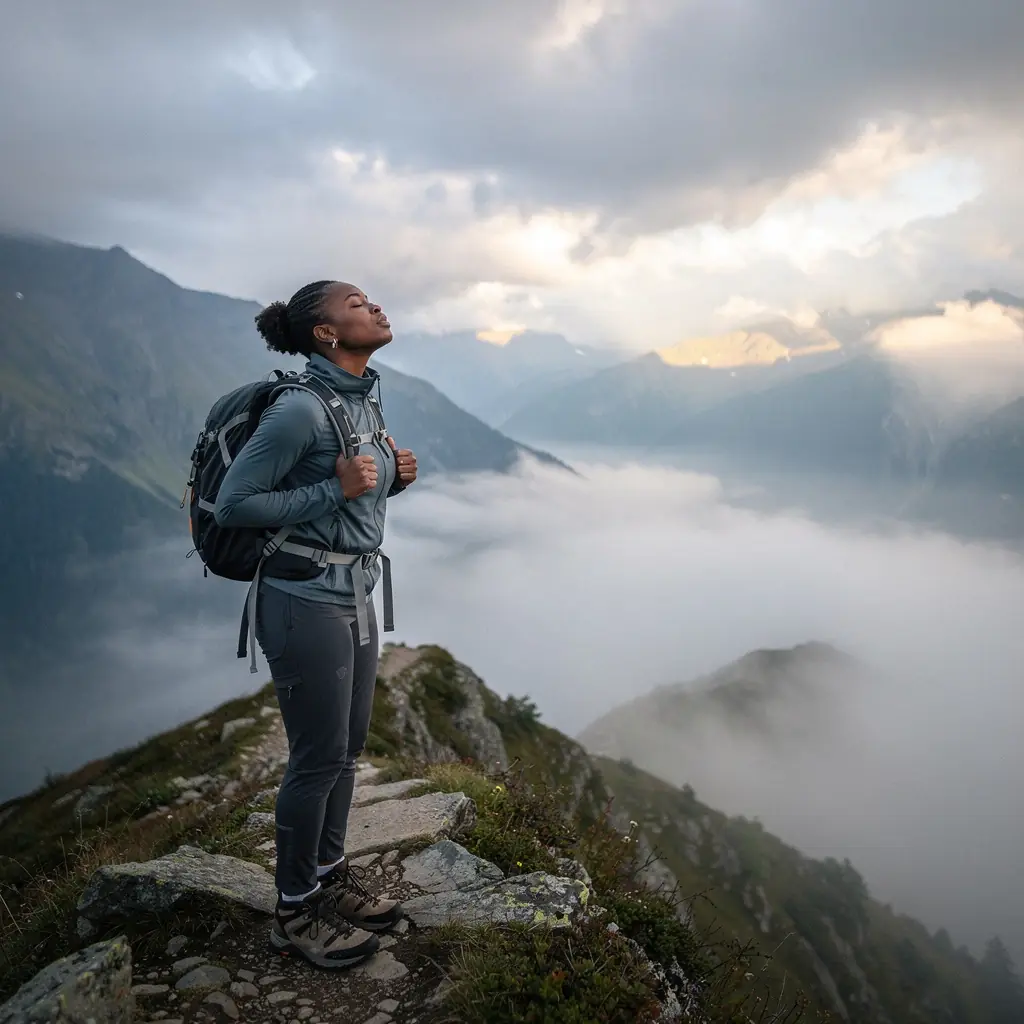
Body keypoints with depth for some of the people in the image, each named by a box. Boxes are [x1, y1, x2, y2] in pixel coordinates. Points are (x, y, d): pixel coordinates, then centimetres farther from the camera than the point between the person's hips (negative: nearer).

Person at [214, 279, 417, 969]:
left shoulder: (364, 398, 8)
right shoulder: (301, 407, -19)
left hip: (354, 596, 9)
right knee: (318, 759, 5)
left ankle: (330, 875, 38)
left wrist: (391, 479, 0)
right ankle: (296, 913, 25)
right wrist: (336, 489, -22)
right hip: (306, 602, -8)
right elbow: (234, 504, -17)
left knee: (347, 750, 18)